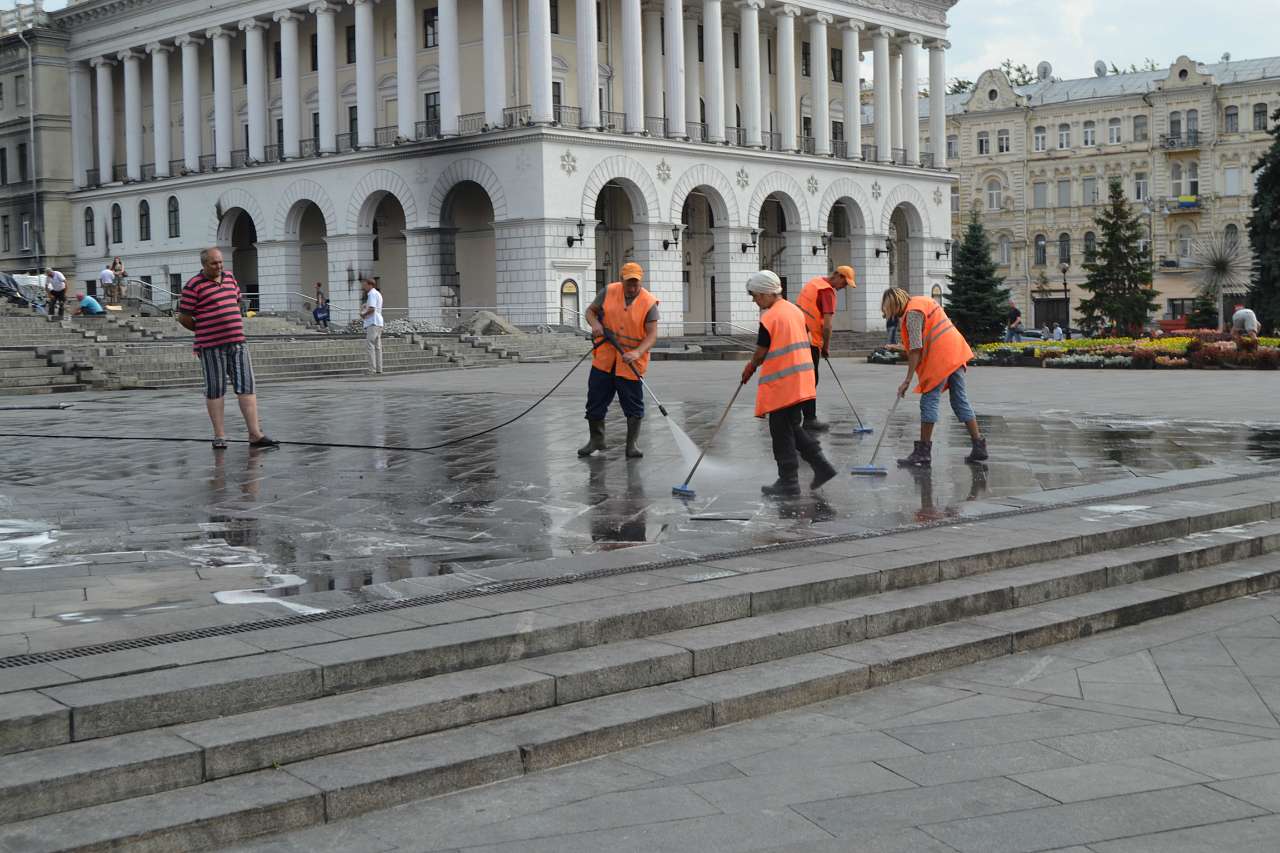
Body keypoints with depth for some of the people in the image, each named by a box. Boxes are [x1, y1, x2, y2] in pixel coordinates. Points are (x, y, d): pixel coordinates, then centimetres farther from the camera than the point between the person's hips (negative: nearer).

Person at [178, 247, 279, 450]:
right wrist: (203, 331, 7)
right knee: (215, 390, 3)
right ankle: (219, 436, 11)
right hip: (211, 347, -6)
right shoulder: (193, 286, -7)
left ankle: (255, 434, 2)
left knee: (246, 387, 2)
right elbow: (183, 317, -5)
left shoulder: (229, 278, 12)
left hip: (237, 342, 6)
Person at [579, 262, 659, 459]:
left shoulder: (649, 303, -10)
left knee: (634, 405, 1)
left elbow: (652, 335, -14)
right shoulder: (608, 292, -1)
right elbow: (590, 311, 11)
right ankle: (596, 439, 26)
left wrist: (637, 353, -30)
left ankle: (632, 444, 14)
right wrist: (594, 323, -12)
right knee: (595, 400, 9)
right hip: (604, 359, 3)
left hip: (631, 364, -3)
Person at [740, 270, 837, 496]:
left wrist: (750, 368, 11)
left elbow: (760, 353, -10)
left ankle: (788, 482, 4)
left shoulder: (769, 318, -14)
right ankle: (821, 466, 12)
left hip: (781, 383, -8)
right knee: (793, 427, 18)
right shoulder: (796, 311, 11)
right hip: (802, 382, 8)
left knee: (781, 432, 0)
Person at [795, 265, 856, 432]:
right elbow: (827, 325, -18)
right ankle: (809, 419, -3)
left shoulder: (813, 281, 14)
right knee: (811, 380, -4)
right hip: (810, 340, -9)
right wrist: (826, 347, -7)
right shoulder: (828, 291, -14)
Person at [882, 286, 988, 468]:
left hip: (940, 357, -10)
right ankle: (979, 446, 11)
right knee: (960, 400, 11)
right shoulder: (923, 301, 19)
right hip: (955, 353, 10)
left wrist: (908, 380, -17)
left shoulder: (912, 312, -10)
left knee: (929, 402, -6)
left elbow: (916, 349, -17)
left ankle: (923, 453, -5)